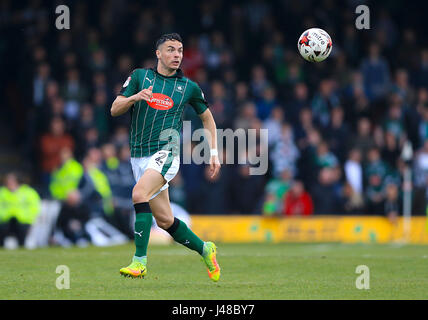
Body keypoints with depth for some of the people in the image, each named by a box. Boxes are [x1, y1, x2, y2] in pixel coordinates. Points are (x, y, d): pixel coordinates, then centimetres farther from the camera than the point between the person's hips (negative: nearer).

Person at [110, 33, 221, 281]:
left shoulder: (188, 87, 6)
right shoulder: (140, 76, 7)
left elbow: (208, 118, 20)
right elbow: (115, 110, 4)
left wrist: (214, 153, 12)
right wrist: (134, 97, -16)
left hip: (166, 152, -3)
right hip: (139, 156, 3)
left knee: (139, 193, -30)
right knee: (165, 220, 6)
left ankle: (140, 261, -31)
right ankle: (204, 249, 30)